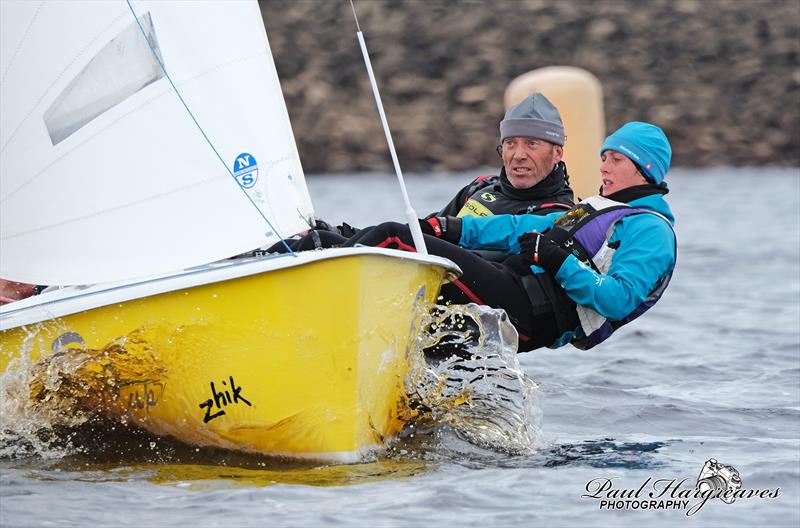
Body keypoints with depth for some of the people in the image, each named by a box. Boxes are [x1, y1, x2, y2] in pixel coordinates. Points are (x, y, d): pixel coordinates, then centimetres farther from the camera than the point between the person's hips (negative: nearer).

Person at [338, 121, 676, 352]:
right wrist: (453, 228, 17)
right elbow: (525, 229, 27)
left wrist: (559, 263, -18)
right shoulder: (600, 211, 31)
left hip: (527, 312, -9)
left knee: (393, 239, -18)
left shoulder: (651, 230, 3)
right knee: (386, 235, 0)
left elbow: (620, 300, -13)